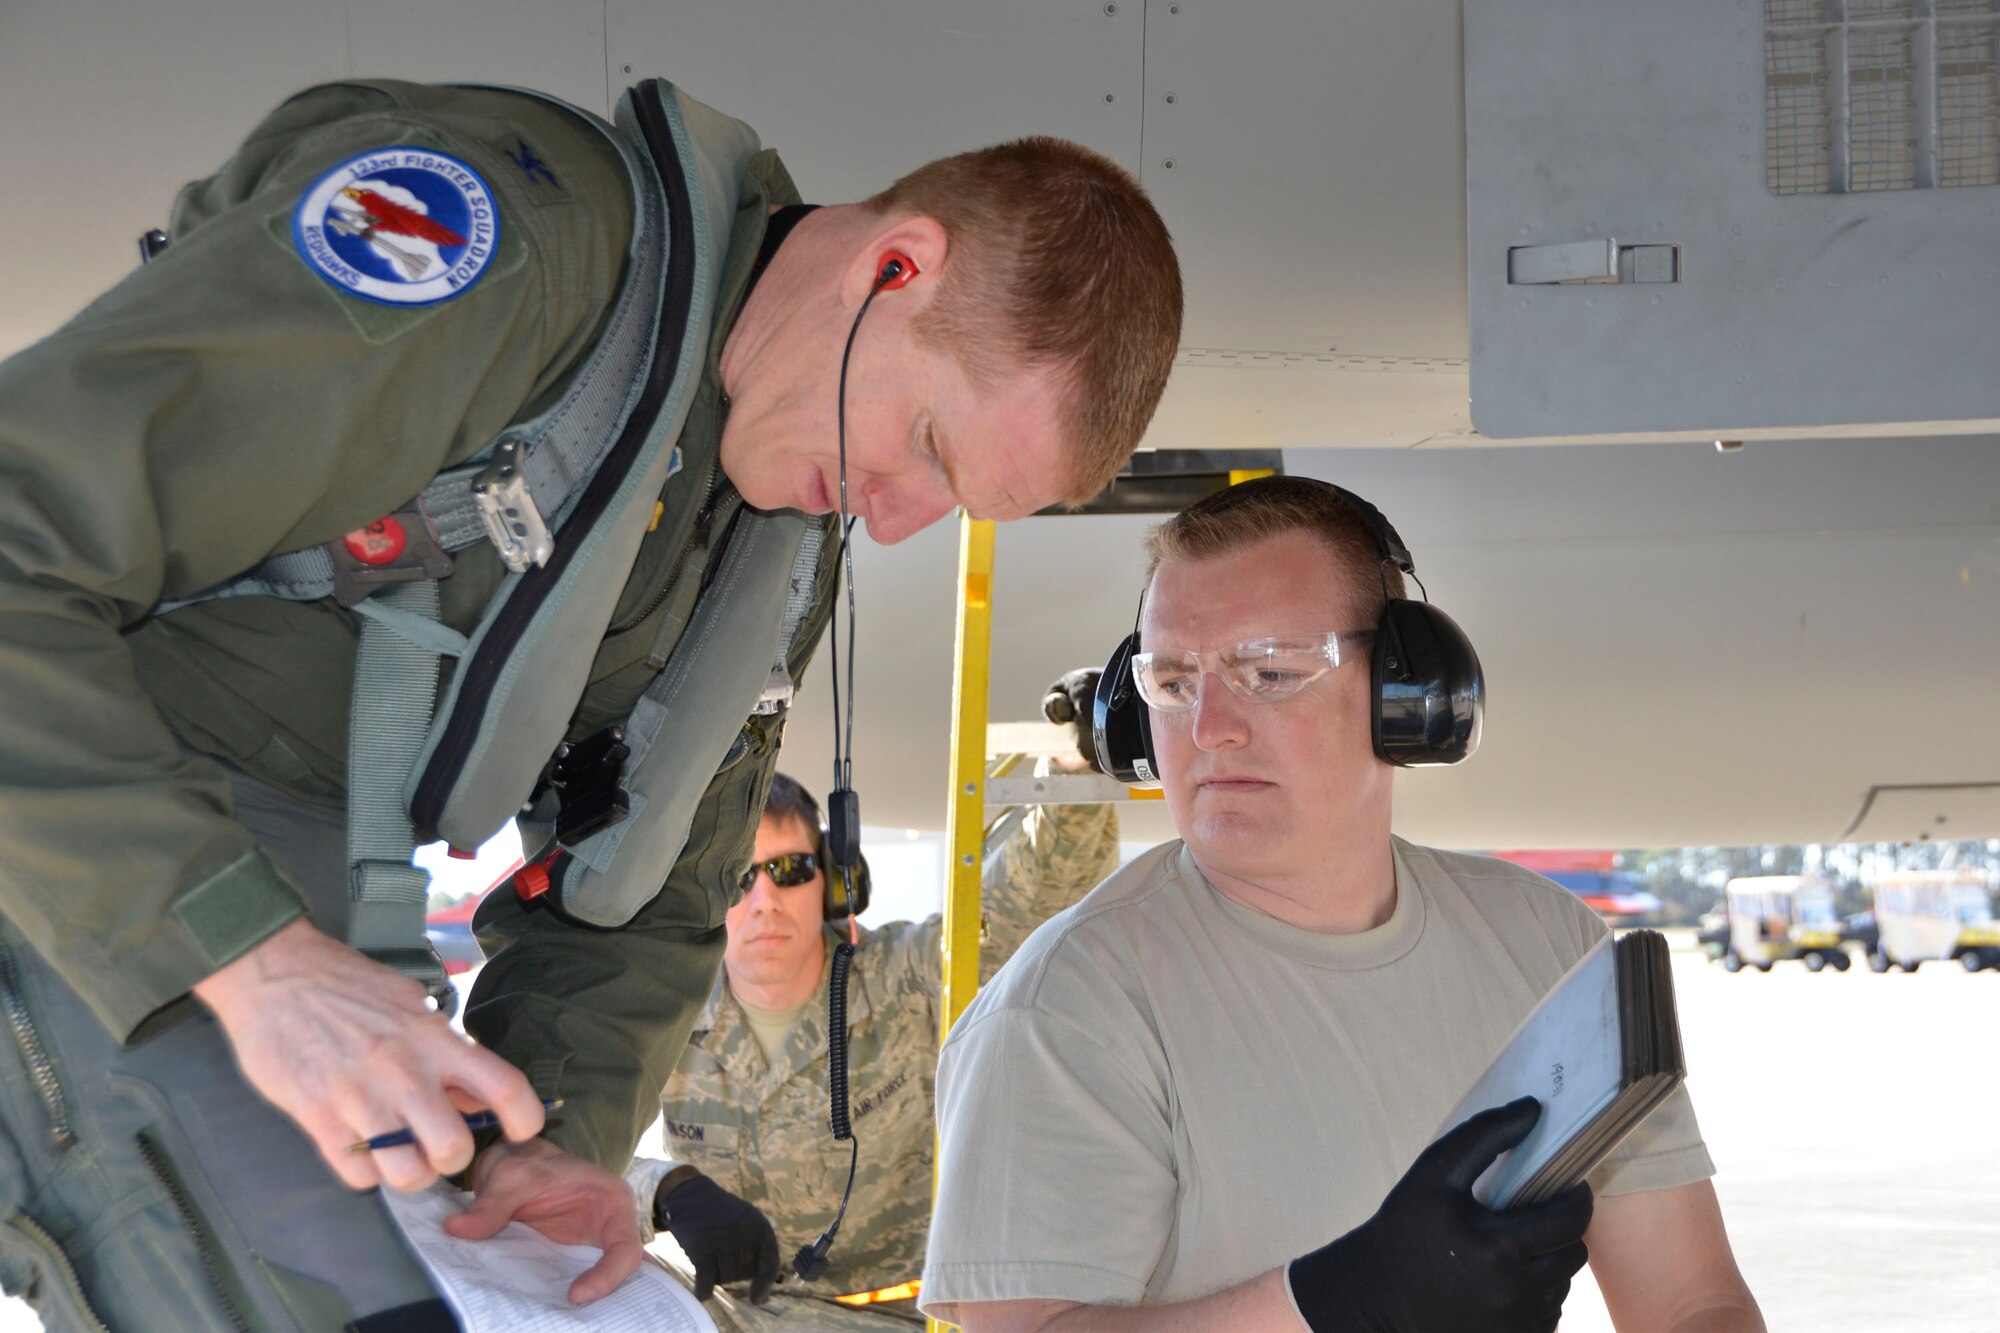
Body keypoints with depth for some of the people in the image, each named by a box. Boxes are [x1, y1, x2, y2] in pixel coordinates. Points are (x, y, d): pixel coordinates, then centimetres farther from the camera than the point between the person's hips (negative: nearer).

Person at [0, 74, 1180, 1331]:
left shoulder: (789, 543, 8)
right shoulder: (503, 230, -22)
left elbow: (648, 892, 16)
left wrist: (564, 1128, -5)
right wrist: (253, 953, -31)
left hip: (316, 929, 8)